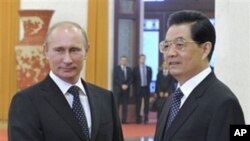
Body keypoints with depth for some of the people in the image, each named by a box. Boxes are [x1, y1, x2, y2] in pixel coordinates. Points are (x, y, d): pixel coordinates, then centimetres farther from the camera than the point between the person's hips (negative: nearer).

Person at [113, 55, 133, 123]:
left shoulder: (129, 69, 15)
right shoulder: (116, 68, 4)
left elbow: (131, 79, 9)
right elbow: (115, 79, -4)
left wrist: (127, 85, -8)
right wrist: (122, 85, -13)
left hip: (126, 89, 3)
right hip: (118, 89, -3)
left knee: (125, 105, 0)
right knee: (116, 105, -6)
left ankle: (124, 120, 0)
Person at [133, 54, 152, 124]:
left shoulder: (148, 68, 9)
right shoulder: (136, 69, 2)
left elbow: (150, 78, 12)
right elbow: (134, 79, 2)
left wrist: (147, 84, 2)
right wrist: (136, 86, -3)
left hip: (146, 88, 2)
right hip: (139, 88, -2)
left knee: (146, 104, 2)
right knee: (138, 105, 0)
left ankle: (146, 119, 6)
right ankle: (138, 119, 5)